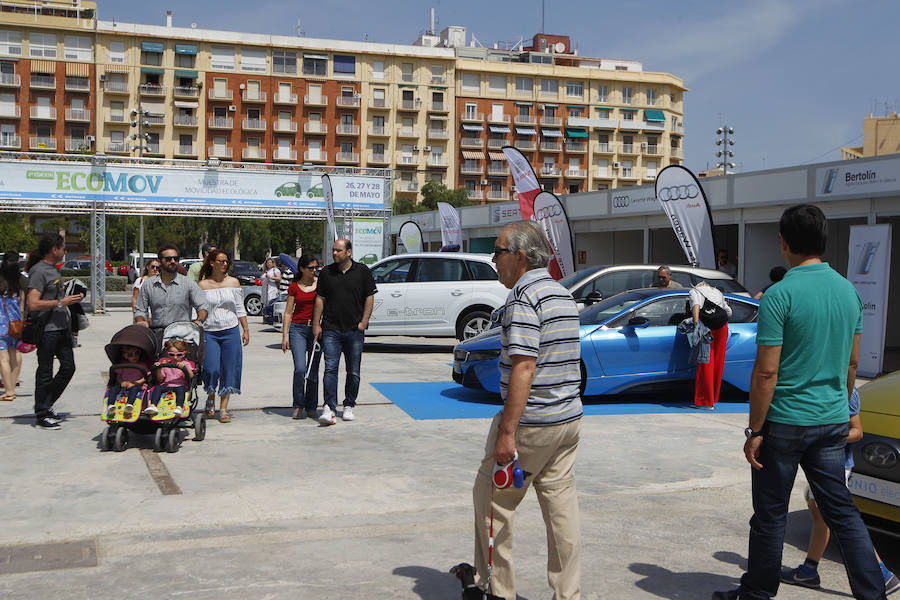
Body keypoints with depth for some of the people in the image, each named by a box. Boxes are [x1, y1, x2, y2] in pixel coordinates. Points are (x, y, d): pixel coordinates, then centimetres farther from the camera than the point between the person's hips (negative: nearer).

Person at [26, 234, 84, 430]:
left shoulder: (53, 269, 17)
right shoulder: (39, 271, -14)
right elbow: (32, 304, -22)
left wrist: (71, 299, 15)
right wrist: (61, 302, -19)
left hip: (61, 328, 9)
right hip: (47, 330, -9)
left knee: (68, 367, 11)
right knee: (45, 372, -1)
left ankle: (46, 404, 26)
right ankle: (41, 415, 9)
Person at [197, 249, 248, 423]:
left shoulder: (233, 282, 7)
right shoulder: (202, 285, 3)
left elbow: (240, 309, 11)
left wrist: (246, 330, 6)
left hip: (231, 332, 2)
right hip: (209, 332, -1)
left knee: (228, 370, 0)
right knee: (211, 370, -11)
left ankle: (223, 409, 9)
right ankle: (210, 398, 19)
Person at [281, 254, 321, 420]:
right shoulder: (294, 287, 6)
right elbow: (288, 312, 6)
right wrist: (285, 335, 0)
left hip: (316, 329, 1)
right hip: (298, 329, -1)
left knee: (313, 371, 4)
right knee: (300, 369, -13)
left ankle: (311, 407, 15)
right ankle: (298, 406, 1)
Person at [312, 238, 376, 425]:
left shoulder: (362, 271, 3)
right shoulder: (326, 273, 6)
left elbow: (369, 298, 4)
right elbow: (320, 299, 8)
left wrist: (363, 322, -4)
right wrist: (316, 324, 2)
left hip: (354, 330, 0)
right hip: (331, 329, 0)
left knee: (353, 372, 7)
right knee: (330, 369, -9)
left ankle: (349, 406, 20)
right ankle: (329, 408, -10)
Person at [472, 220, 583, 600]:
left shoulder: (524, 298, -16)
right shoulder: (564, 295, 13)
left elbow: (524, 368, -23)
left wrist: (507, 432, -23)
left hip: (531, 424, -8)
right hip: (569, 418, 9)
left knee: (490, 500, 6)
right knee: (561, 503, 12)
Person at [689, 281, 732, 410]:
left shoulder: (694, 291, 17)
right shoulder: (717, 292, 32)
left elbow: (696, 305, -5)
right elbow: (728, 311, 28)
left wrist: (696, 323, -16)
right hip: (722, 326, 5)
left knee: (706, 362, -3)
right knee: (718, 362, 12)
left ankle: (706, 402, -4)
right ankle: (713, 398, 20)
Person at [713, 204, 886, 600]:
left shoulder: (780, 295, -16)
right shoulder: (848, 290, 5)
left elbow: (766, 372, -18)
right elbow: (851, 363, 13)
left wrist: (755, 430, -11)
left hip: (785, 422, -6)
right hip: (833, 422, 6)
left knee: (770, 515, 8)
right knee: (841, 511, 13)